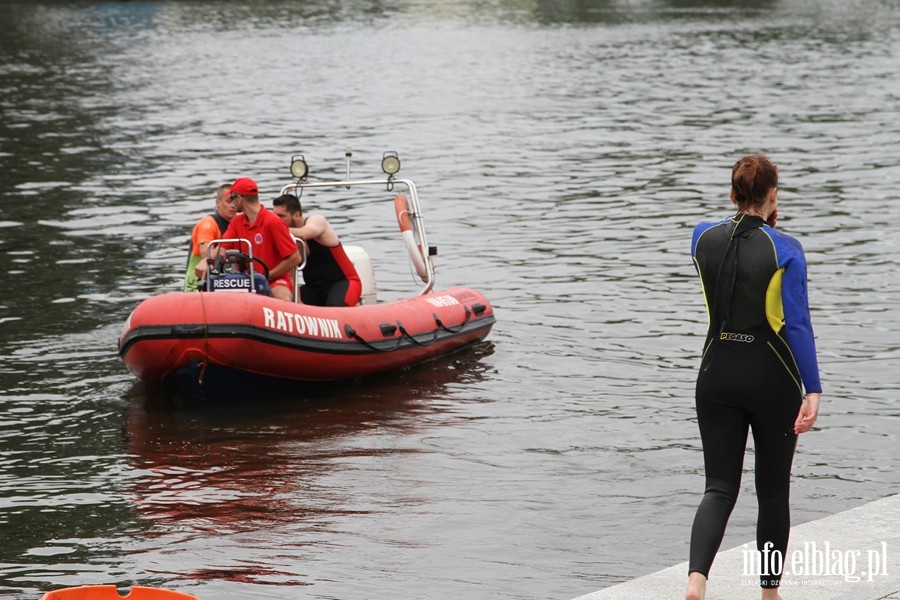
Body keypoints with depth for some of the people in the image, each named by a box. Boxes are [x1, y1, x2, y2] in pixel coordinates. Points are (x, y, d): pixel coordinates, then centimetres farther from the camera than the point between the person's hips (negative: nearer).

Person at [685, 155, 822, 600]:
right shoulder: (784, 250, -11)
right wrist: (813, 390, -12)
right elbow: (797, 324, -13)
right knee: (773, 491, 12)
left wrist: (758, 225, 20)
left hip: (717, 375, 3)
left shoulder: (704, 238, 0)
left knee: (719, 488, 4)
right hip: (771, 379, -3)